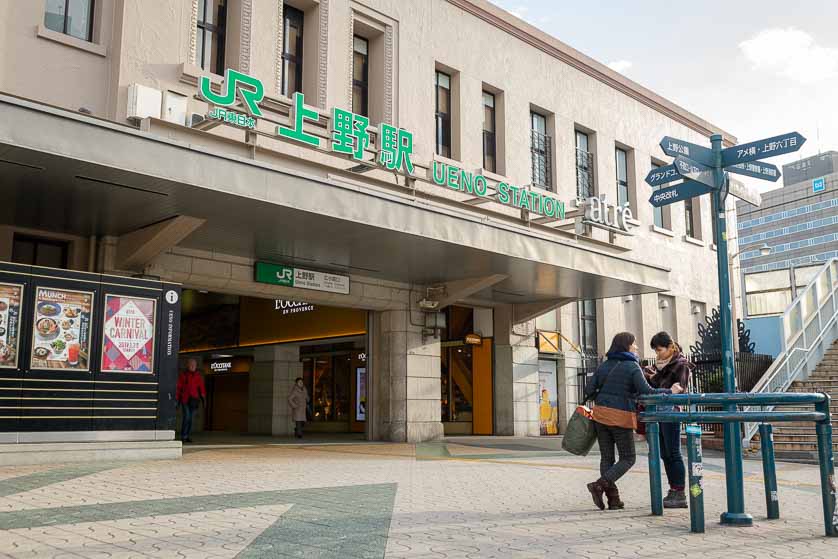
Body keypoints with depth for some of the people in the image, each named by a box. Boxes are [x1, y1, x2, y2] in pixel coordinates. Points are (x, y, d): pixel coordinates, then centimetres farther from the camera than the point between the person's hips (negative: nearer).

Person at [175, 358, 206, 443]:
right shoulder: (183, 375, 1)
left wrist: (203, 398, -3)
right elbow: (178, 387, 2)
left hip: (194, 400, 3)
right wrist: (177, 399, -1)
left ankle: (187, 436, 14)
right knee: (187, 417, -13)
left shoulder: (198, 376, 9)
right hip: (184, 399, -3)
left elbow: (201, 387, 7)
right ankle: (183, 436, -5)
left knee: (191, 418, 6)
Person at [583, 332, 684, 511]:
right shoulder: (632, 366, -6)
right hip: (620, 417, -5)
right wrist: (670, 391, -5)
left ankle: (613, 498, 5)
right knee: (628, 458, 7)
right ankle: (600, 485, -9)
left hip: (600, 414, 5)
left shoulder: (604, 365, 11)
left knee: (606, 457, 10)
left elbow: (589, 389, 6)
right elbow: (646, 391, -16)